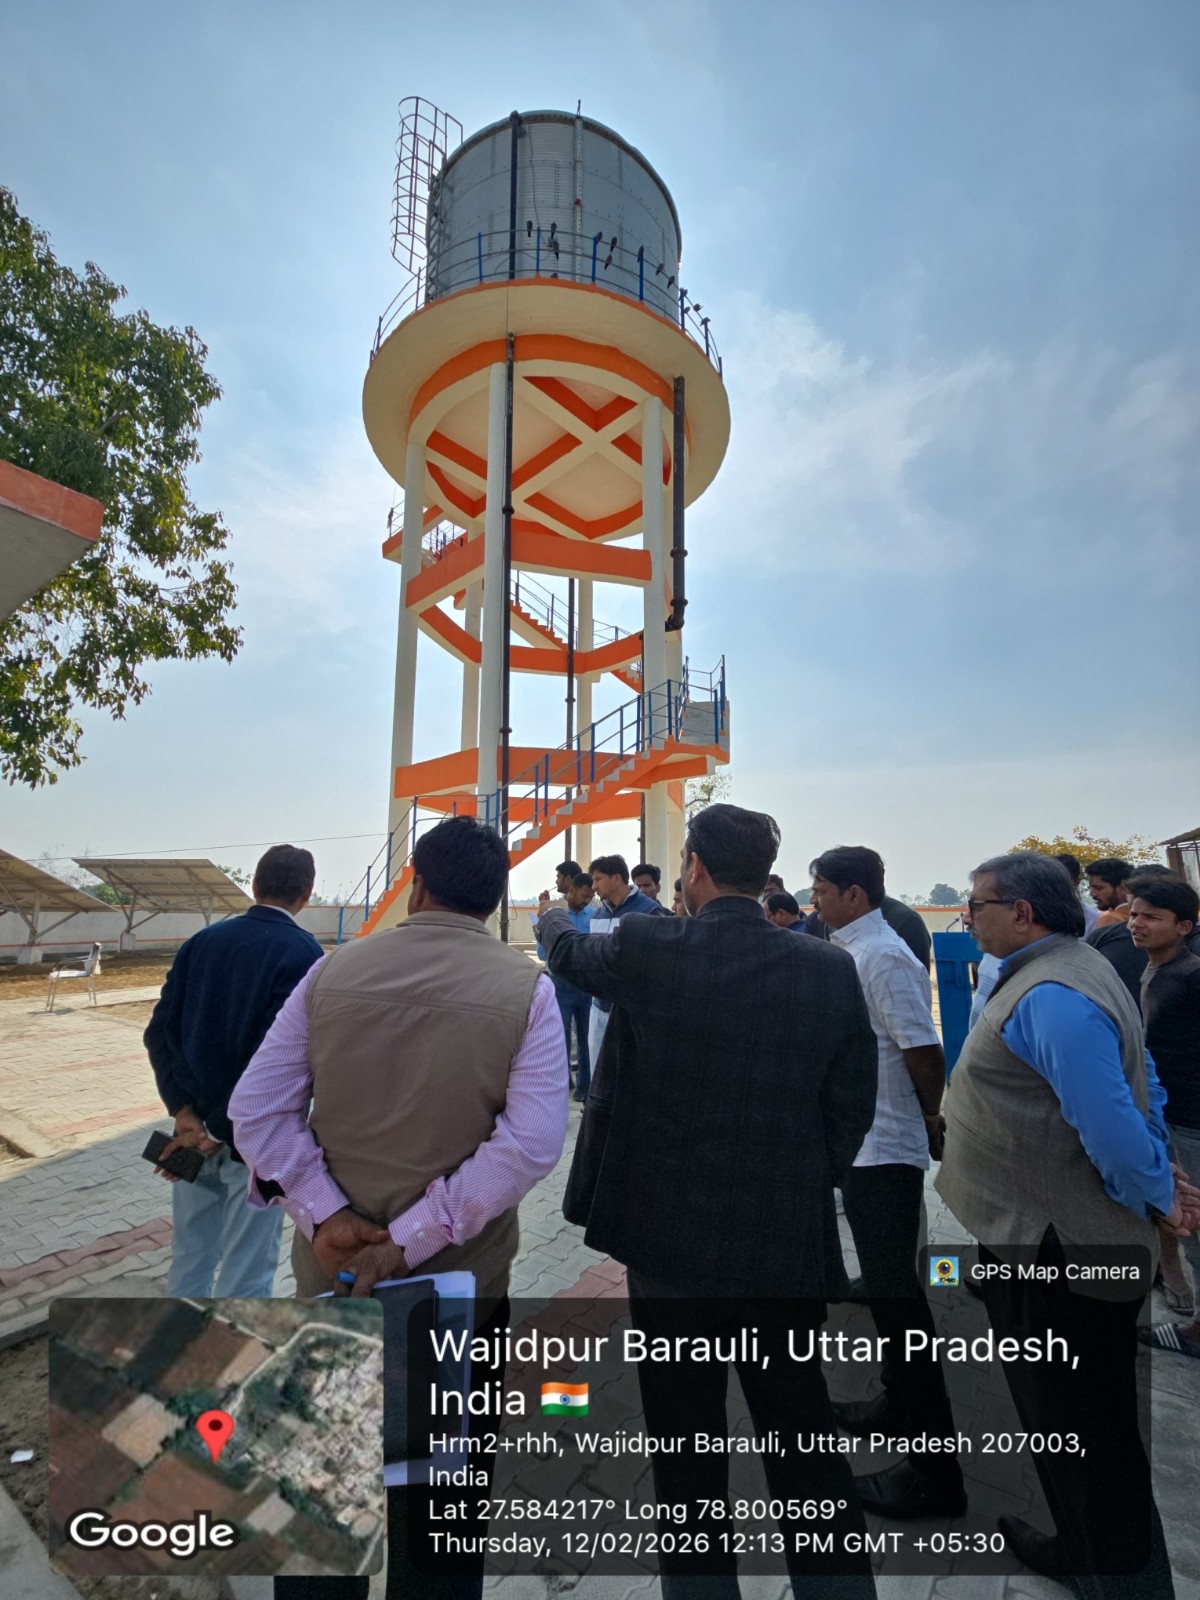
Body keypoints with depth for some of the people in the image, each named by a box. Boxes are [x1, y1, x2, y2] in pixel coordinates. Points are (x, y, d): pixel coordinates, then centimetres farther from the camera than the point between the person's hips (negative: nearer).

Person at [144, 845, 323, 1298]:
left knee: (189, 1258, 22)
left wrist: (187, 1115, -6)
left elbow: (160, 1033, -1)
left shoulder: (201, 941, 1)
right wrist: (222, 1130, -14)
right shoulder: (303, 953, -18)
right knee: (246, 1276, 11)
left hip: (194, 1130, 6)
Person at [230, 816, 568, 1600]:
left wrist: (325, 1214, -12)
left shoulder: (334, 970, -8)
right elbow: (531, 1143, -22)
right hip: (461, 1274, -2)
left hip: (330, 1267, 3)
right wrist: (415, 1238, -16)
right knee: (444, 1479, 23)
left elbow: (256, 1107, -8)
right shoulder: (526, 987, -15)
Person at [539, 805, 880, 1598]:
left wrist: (554, 916, 29)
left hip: (669, 1233, -2)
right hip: (791, 1240, 3)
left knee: (688, 1437, 18)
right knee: (804, 1435, 22)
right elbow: (854, 1105, -1)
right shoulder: (832, 968, -8)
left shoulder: (646, 948, -16)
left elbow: (570, 953, 6)